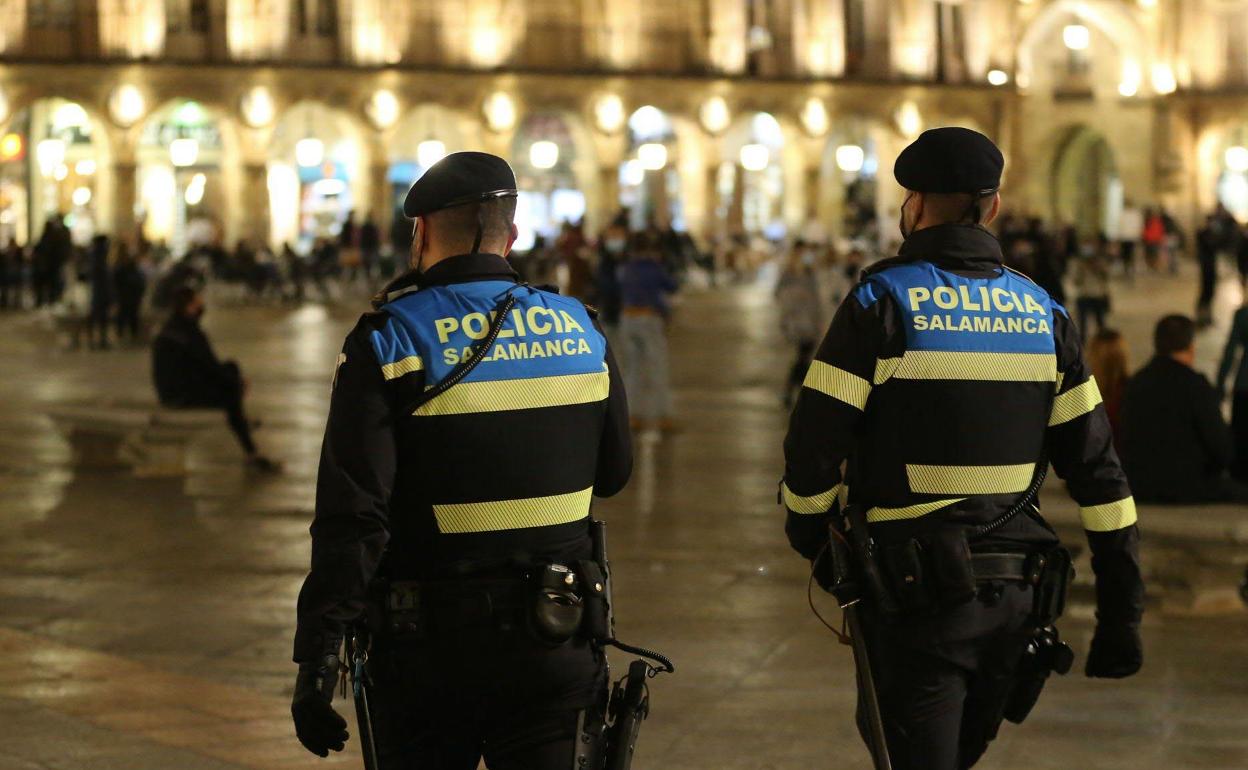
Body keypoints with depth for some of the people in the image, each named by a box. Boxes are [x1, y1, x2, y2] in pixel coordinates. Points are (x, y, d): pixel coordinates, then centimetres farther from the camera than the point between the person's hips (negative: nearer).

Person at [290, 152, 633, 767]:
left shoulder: (387, 342, -10)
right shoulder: (580, 331, 3)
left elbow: (352, 515, -16)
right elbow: (612, 473, 14)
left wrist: (316, 657, -14)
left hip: (430, 646, -2)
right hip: (555, 645, 3)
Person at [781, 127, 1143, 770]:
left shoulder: (881, 302, -9)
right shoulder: (1043, 313, 6)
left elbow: (814, 446, -10)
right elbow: (1097, 468, 3)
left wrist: (808, 534, 10)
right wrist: (1121, 613, 7)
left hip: (915, 593, -5)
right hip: (1013, 600, 5)